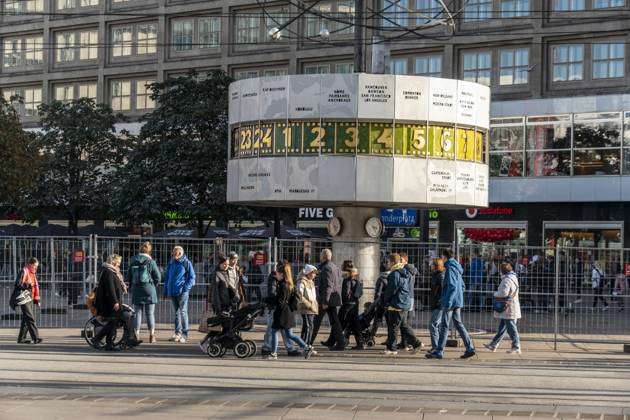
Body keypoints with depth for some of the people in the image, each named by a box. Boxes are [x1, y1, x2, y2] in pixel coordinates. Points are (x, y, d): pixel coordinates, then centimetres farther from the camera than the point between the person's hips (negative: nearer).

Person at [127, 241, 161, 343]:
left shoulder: (133, 262, 3)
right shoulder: (151, 262, -7)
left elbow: (128, 276, 8)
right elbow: (158, 276, -5)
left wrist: (132, 287, 18)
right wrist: (153, 286, 11)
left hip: (136, 290, 3)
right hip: (149, 290, -3)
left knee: (137, 313, 7)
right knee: (150, 314, 3)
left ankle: (136, 335, 4)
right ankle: (152, 336, 4)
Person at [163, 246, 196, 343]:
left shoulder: (186, 263, -4)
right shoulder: (171, 263, 13)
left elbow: (192, 277, -3)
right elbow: (167, 277, 20)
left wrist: (186, 288, -14)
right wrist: (166, 290, 13)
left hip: (182, 292, -6)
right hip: (172, 292, 6)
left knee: (183, 312, -5)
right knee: (176, 312, 11)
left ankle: (184, 334, -3)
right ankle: (178, 333, 17)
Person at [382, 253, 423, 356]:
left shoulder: (395, 274, -15)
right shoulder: (405, 273, 13)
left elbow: (391, 290, -16)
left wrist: (386, 300, 0)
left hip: (397, 305, -9)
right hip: (406, 304, 9)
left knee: (393, 327, 0)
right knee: (403, 325, 15)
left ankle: (391, 348, 6)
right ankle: (416, 343, 10)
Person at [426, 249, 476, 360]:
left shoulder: (450, 268, -13)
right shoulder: (457, 269, 15)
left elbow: (452, 287, -21)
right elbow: (462, 286, 22)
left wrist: (448, 301, -23)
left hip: (451, 302, -9)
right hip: (458, 302, 9)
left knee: (445, 326, -4)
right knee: (459, 324, 11)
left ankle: (439, 351, 0)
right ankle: (470, 348, 7)